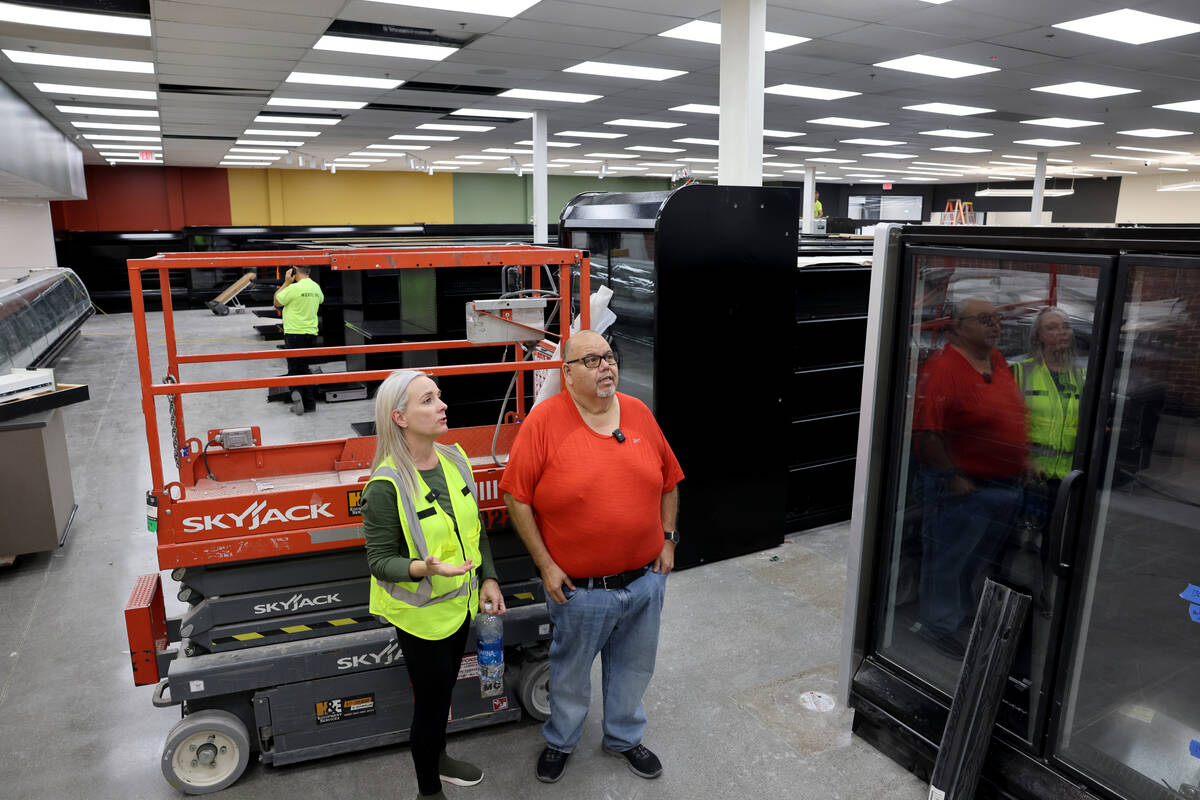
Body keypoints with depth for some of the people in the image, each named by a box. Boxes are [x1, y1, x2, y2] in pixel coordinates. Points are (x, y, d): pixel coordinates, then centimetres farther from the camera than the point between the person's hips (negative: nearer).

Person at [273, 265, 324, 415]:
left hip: (295, 334, -6)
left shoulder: (295, 288, -15)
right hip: (311, 333, 6)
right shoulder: (315, 287, 6)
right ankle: (309, 403, 15)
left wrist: (286, 282, 0)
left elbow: (277, 301, -4)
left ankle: (295, 391, -24)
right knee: (304, 367, 14)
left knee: (294, 368, 2)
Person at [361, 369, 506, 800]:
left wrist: (488, 578, 4)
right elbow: (380, 560, -19)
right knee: (431, 699, 11)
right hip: (420, 612, -6)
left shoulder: (454, 457, -5)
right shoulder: (385, 485, -25)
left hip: (459, 601, 6)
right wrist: (424, 567, -37)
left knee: (444, 687, 26)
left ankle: (438, 757, 52)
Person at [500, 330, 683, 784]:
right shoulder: (544, 420, -14)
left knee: (634, 667, 22)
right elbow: (516, 497, -12)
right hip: (579, 588, -4)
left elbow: (668, 480, 10)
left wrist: (667, 539, 6)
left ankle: (624, 737, 48)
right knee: (571, 671, 18)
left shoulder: (639, 412, 0)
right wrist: (545, 565, -12)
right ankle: (560, 740, 45)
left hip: (645, 581, 4)